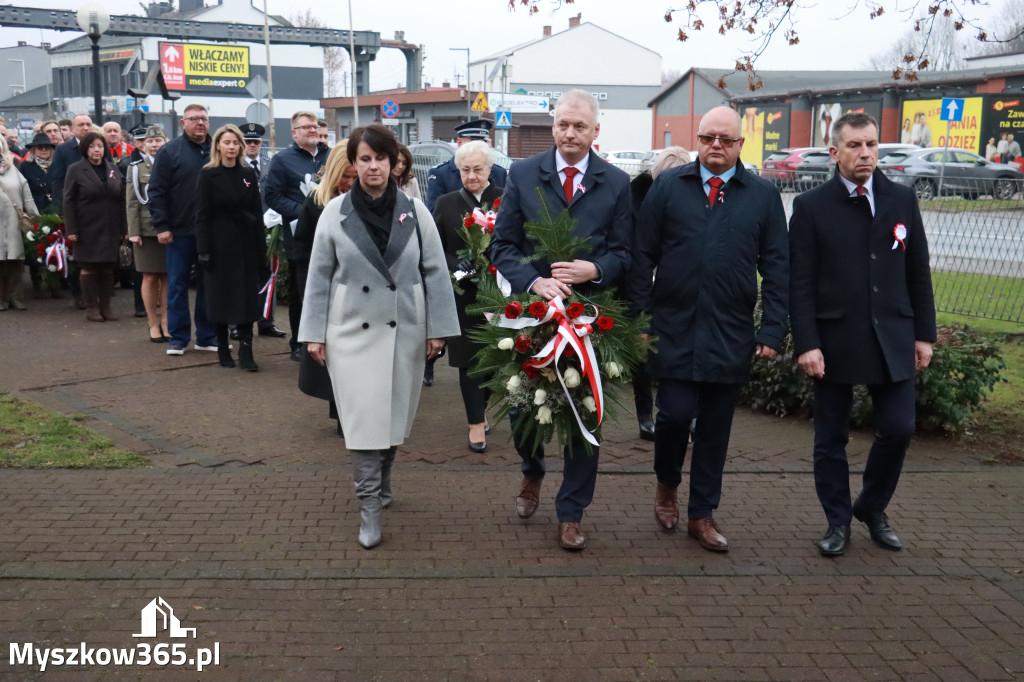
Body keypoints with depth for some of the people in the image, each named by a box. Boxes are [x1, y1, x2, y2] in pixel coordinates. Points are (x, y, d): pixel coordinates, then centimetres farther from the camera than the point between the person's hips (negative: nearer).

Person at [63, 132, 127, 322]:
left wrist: (123, 228, 6)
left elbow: (121, 200, 12)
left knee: (107, 268, 5)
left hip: (110, 231, 3)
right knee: (89, 269, 1)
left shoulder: (113, 169, 11)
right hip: (87, 230, -3)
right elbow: (69, 201, -3)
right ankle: (91, 307, 10)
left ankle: (105, 306, 14)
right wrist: (71, 229, -10)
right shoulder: (76, 169, 0)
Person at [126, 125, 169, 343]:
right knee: (150, 277, 0)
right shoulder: (136, 168, 7)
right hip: (147, 230, -1)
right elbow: (132, 202, 3)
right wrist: (134, 232, -5)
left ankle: (166, 321, 15)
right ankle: (153, 323, 11)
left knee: (167, 277, 4)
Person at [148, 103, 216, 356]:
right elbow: (156, 191, -3)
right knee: (177, 284, 4)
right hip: (179, 231, -2)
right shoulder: (170, 151, -1)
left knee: (208, 284, 9)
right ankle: (178, 338, 12)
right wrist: (161, 226, -10)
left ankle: (207, 336, 18)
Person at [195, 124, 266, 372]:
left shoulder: (248, 174, 7)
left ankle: (246, 351, 0)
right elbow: (202, 215, -5)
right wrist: (203, 250, -12)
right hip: (220, 244, -2)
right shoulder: (208, 175, -1)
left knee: (247, 296, -1)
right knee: (220, 295, 4)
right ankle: (222, 348, 16)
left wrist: (261, 247, 2)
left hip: (246, 244, 2)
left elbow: (257, 212, 8)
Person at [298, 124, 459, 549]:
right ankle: (370, 510, 3)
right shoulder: (335, 212, 0)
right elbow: (319, 276, 3)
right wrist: (314, 333, 1)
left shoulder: (414, 210, 1)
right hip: (352, 331, -1)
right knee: (363, 421, -4)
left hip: (404, 330, 1)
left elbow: (434, 271, 3)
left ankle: (381, 485, 36)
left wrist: (438, 327, 0)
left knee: (394, 416, 12)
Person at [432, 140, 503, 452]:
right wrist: (457, 264, -14)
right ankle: (476, 422, 12)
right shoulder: (446, 204, 5)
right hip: (463, 294, 0)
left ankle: (480, 408, 32)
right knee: (469, 356, 3)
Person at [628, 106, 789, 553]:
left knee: (715, 428, 8)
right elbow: (643, 257, 3)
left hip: (731, 336, 1)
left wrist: (772, 332, -2)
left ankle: (702, 515, 22)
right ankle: (667, 484, 25)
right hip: (674, 328, -1)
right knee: (676, 414, -6)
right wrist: (639, 318, -3)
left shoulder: (763, 195, 6)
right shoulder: (668, 186, 4)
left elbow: (777, 269, 4)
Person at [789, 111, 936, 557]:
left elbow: (918, 273, 9)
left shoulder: (902, 200, 6)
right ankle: (837, 522, 22)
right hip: (835, 340, -2)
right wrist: (806, 344, -12)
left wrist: (924, 333, 6)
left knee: (898, 428, 2)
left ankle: (872, 508, 26)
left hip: (892, 338, 3)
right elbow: (800, 283, -6)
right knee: (831, 437, 6)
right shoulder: (811, 207, -3)